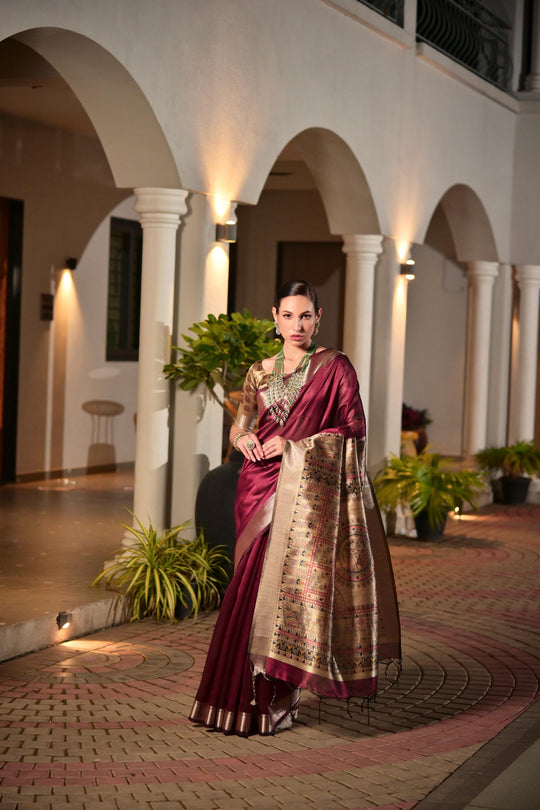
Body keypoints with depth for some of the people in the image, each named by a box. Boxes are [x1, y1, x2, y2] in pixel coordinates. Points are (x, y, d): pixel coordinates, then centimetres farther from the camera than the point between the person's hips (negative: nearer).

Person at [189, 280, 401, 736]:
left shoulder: (335, 367, 0)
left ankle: (276, 701, 0)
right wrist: (244, 438, -2)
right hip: (263, 492, 5)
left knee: (285, 586, -8)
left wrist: (294, 445, -11)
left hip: (308, 495, -4)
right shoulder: (261, 373, 14)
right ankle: (254, 695, 11)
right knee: (254, 589, 1)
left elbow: (354, 431, -3)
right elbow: (241, 424, 22)